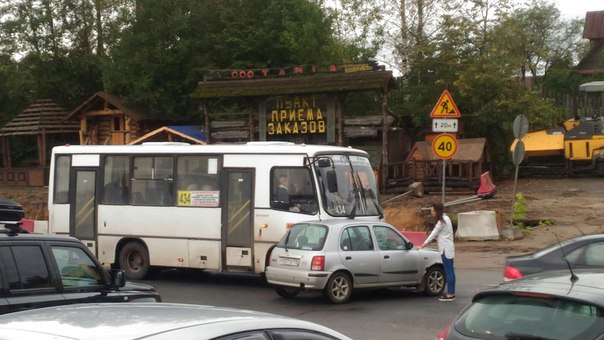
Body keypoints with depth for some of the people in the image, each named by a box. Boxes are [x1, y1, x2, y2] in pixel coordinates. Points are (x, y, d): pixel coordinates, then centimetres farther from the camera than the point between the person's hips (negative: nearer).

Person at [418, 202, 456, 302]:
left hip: (446, 249, -10)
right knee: (450, 271, 11)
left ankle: (450, 294, -8)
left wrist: (423, 245, -11)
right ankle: (451, 293, 16)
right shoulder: (445, 218, 14)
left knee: (448, 271, -8)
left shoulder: (442, 221, -14)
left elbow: (434, 234, -14)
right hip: (448, 248, 10)